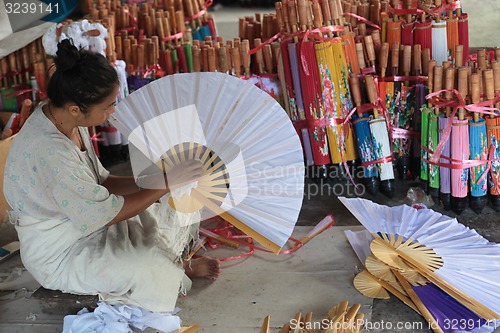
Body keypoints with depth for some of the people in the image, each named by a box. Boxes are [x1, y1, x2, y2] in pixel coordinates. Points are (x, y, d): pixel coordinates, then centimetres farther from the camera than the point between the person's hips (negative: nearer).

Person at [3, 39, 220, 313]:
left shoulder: (65, 119, -7)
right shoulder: (50, 152, -36)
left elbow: (100, 182, 2)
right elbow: (107, 214, -28)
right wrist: (167, 184, -21)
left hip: (85, 218, 9)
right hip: (59, 256, -9)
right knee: (152, 269, -23)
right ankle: (179, 270, 9)